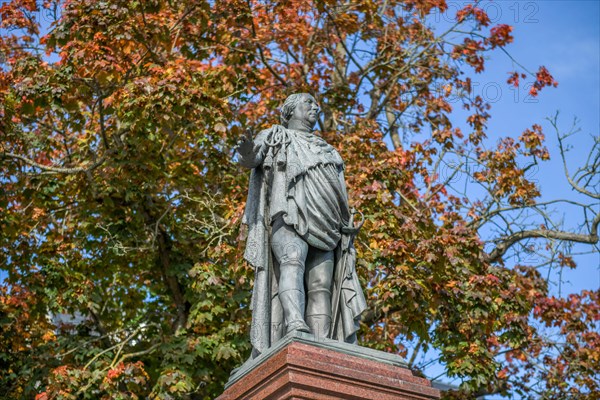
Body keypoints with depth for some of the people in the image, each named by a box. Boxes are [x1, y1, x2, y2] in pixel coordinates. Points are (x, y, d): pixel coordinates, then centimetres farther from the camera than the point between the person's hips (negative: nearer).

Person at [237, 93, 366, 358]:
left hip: (322, 227, 5)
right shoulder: (275, 136, 22)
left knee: (321, 287, -14)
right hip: (288, 215, -5)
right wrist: (247, 154, -23)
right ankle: (296, 326, -55)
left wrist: (347, 236, 14)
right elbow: (250, 160, 2)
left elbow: (339, 198, 29)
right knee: (292, 260, -33)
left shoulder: (325, 150, 36)